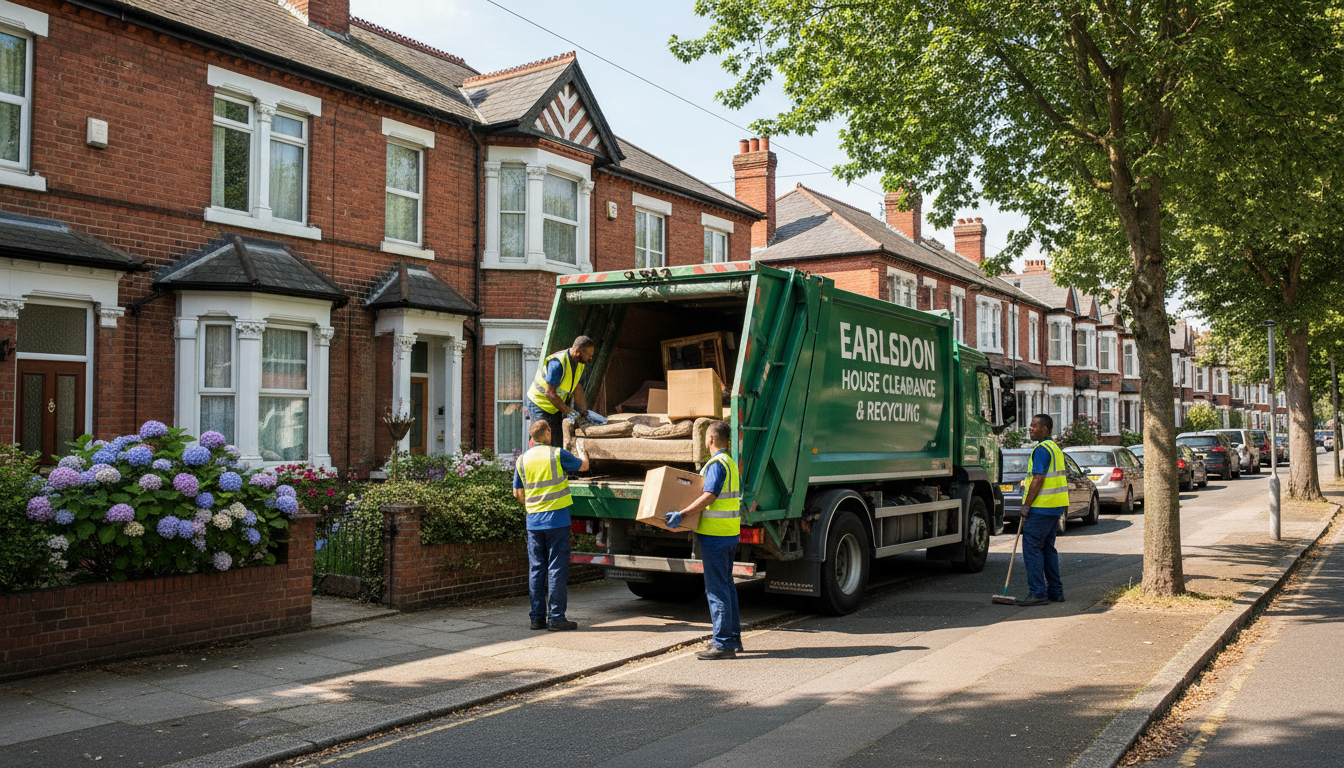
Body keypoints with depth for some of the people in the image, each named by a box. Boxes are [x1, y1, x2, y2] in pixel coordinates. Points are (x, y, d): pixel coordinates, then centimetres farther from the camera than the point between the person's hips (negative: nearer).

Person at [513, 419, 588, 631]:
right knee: (557, 568, -1)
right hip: (557, 520, -4)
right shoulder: (557, 454, -5)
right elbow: (584, 466, 9)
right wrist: (581, 451, 30)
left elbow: (518, 493, 13)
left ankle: (537, 617, 12)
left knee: (536, 569, 9)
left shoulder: (523, 460, 7)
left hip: (533, 520, 4)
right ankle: (556, 617, -1)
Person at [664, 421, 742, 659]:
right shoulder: (731, 463, 16)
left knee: (716, 588, -7)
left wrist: (682, 514, -29)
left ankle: (723, 643, -6)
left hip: (715, 534, -10)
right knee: (727, 585, 16)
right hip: (730, 532, 10)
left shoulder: (716, 463, -14)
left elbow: (709, 496, -24)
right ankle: (733, 637, 22)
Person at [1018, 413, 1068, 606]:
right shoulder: (1055, 448, 18)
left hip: (1041, 508, -10)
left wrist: (1025, 507, -17)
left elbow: (1038, 480, -20)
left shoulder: (1042, 449, -14)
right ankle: (1055, 591, 17)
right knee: (1048, 548, 15)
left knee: (1032, 548, -8)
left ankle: (1038, 593, -10)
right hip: (1055, 507, 10)